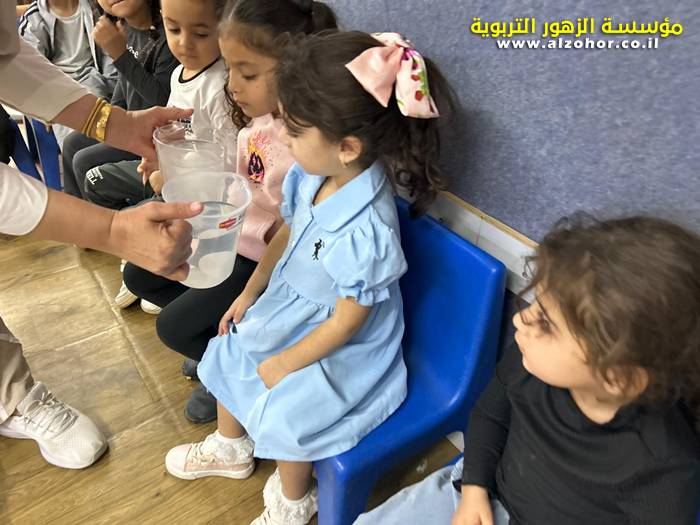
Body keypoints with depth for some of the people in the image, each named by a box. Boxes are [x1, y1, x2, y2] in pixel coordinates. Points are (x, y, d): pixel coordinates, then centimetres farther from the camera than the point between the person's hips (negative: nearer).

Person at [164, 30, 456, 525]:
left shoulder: (364, 227, -37)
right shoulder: (312, 176, -14)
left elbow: (346, 320, -25)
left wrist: (285, 364, -13)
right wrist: (250, 293, 8)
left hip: (342, 345, -8)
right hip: (290, 304, 8)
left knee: (283, 411, -11)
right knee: (228, 354, 15)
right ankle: (231, 447, 45)